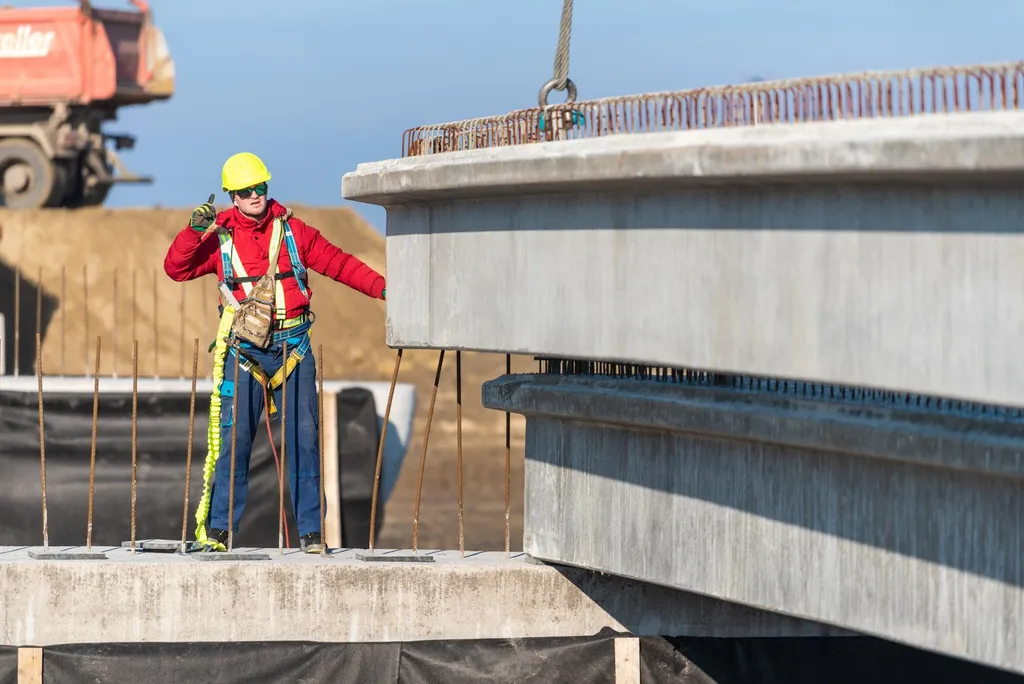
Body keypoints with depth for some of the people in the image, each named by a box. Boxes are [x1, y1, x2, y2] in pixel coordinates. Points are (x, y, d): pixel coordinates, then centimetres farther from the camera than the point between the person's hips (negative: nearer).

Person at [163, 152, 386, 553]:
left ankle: (310, 531, 4)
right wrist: (193, 232, -16)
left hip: (293, 349, 1)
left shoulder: (292, 231, 7)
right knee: (233, 438, -3)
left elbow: (338, 263, 9)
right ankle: (216, 530, 3)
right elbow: (176, 269, -1)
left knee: (303, 437, -1)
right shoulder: (219, 238, 5)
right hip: (244, 350, -1)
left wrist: (381, 287, 1)